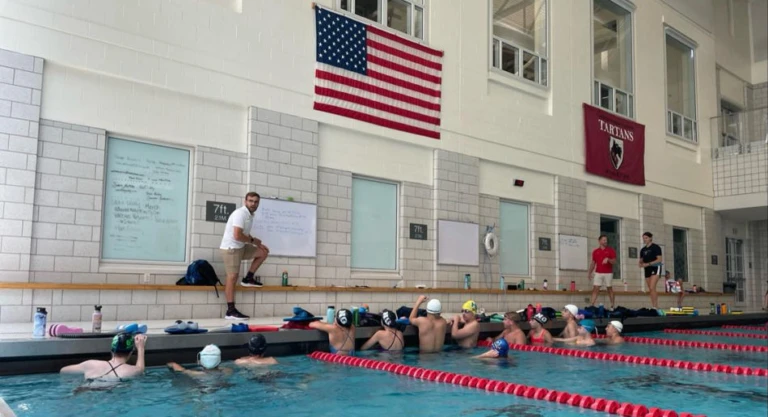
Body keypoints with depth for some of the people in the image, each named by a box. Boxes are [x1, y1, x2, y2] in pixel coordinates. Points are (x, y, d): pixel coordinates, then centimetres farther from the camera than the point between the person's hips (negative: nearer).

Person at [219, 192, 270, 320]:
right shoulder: (240, 213, -20)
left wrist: (258, 244, 8)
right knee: (232, 277, -9)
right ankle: (231, 311, -7)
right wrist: (253, 240, -13)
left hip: (241, 247, 9)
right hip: (231, 248, -9)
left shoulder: (250, 215, 9)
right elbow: (237, 236, -28)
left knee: (263, 252, 11)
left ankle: (248, 278, 14)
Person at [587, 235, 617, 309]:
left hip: (608, 273, -2)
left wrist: (608, 259, -23)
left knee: (610, 289, 5)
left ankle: (612, 306, 13)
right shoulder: (595, 251, 9)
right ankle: (591, 305, -7)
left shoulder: (611, 250, 2)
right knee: (595, 289, -4)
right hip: (598, 273, 2)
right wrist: (589, 273, 6)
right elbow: (593, 263, 13)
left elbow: (614, 262, -3)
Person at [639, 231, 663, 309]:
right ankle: (654, 307, 8)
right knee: (651, 290, 6)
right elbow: (641, 260, 18)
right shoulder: (643, 249, 13)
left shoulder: (655, 247, -6)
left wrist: (648, 264, -21)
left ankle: (655, 307, -18)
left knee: (652, 288, -19)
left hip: (655, 268, -7)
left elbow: (659, 259, -12)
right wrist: (640, 263, -6)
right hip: (647, 270, 7)